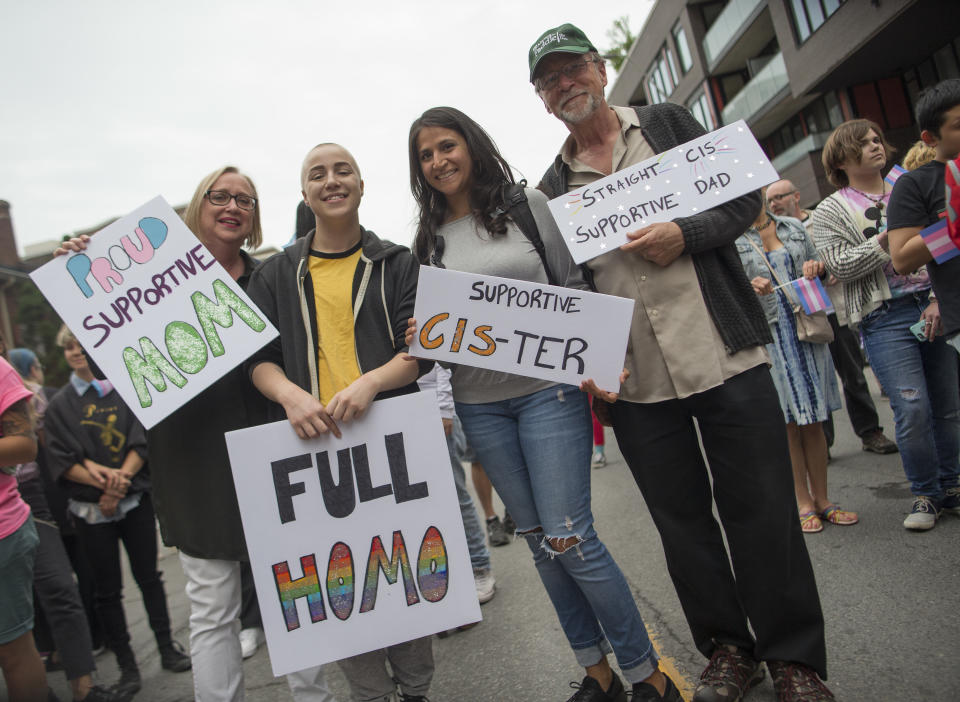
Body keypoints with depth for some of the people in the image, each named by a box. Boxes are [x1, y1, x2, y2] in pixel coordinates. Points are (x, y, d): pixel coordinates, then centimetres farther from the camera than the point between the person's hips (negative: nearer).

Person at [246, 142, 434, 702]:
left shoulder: (397, 263, 9)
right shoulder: (275, 274, 13)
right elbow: (258, 357, 6)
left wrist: (371, 381, -19)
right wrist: (289, 393, -16)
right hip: (313, 445, 1)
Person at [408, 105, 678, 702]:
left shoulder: (530, 205, 0)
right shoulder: (429, 239, 9)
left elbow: (577, 289, -1)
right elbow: (427, 321, 15)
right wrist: (425, 336, -8)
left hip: (548, 388, -4)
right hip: (479, 403, 4)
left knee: (569, 537, -7)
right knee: (537, 539, 11)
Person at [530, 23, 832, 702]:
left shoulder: (669, 123, 9)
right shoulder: (552, 189, 11)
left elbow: (745, 194, 6)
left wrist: (685, 235, -12)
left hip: (726, 358, -1)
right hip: (632, 384, 2)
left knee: (761, 510, 3)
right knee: (682, 520, 11)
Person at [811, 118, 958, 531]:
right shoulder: (830, 212, 3)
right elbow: (840, 266, -9)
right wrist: (886, 240, -15)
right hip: (884, 318, -4)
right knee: (912, 408, -9)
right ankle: (925, 493, 9)